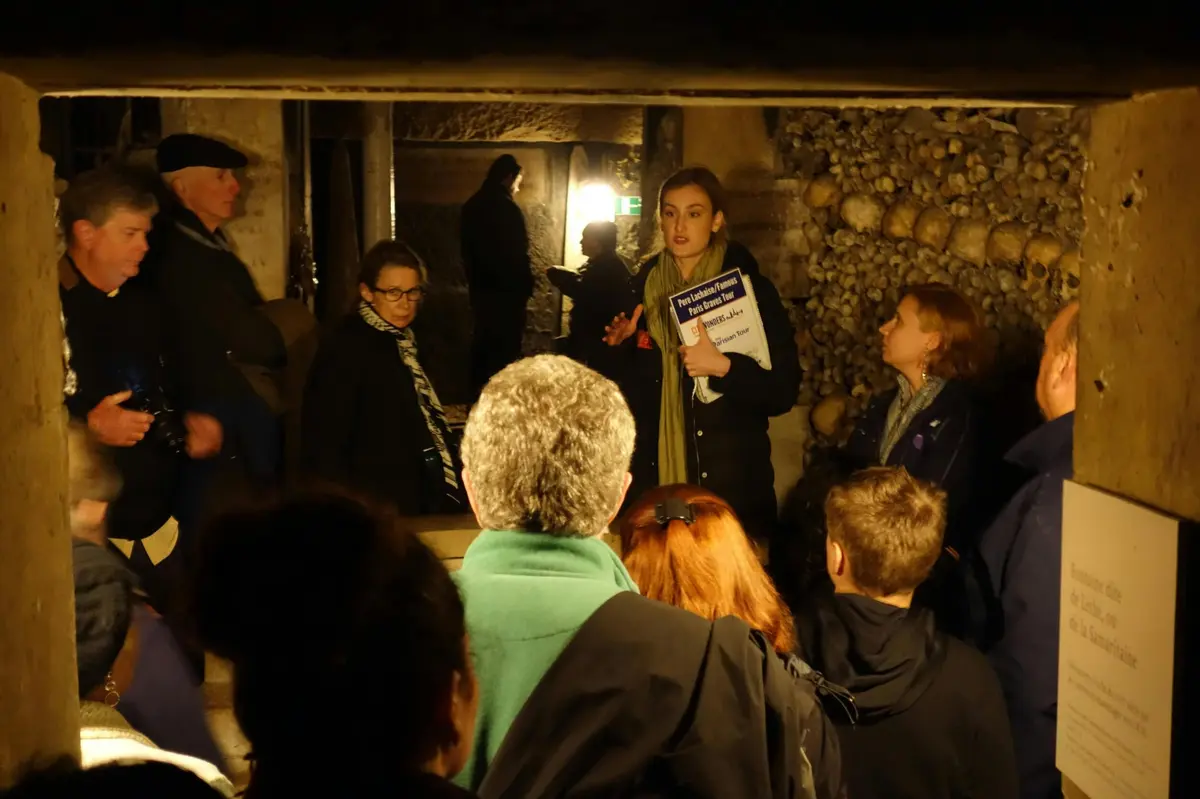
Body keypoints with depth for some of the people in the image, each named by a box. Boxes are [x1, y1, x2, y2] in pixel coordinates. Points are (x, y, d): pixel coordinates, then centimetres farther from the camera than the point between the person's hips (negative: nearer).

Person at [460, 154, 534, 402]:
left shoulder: (472, 206, 10)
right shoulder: (507, 208, -16)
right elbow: (518, 253, -16)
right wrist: (526, 285, -6)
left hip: (480, 286, 9)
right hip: (506, 288, -8)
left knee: (482, 342, 14)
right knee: (506, 347, -4)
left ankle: (477, 397, 20)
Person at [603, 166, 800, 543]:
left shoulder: (751, 288, -5)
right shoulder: (643, 288, 6)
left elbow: (783, 391, -8)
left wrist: (724, 366, -22)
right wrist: (621, 347, -4)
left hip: (729, 479, -3)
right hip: (653, 476, 3)